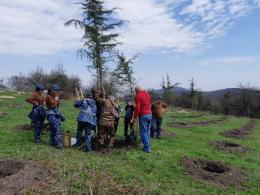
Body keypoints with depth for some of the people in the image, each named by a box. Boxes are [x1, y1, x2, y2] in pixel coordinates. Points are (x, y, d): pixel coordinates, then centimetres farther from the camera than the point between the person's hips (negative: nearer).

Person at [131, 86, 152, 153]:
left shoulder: (138, 96, -11)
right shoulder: (147, 94, 11)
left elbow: (137, 108, -16)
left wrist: (134, 118, -10)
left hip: (143, 115, -7)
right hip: (149, 114, 8)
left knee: (143, 132, 0)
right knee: (148, 131, 16)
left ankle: (147, 148, 2)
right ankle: (148, 146, 23)